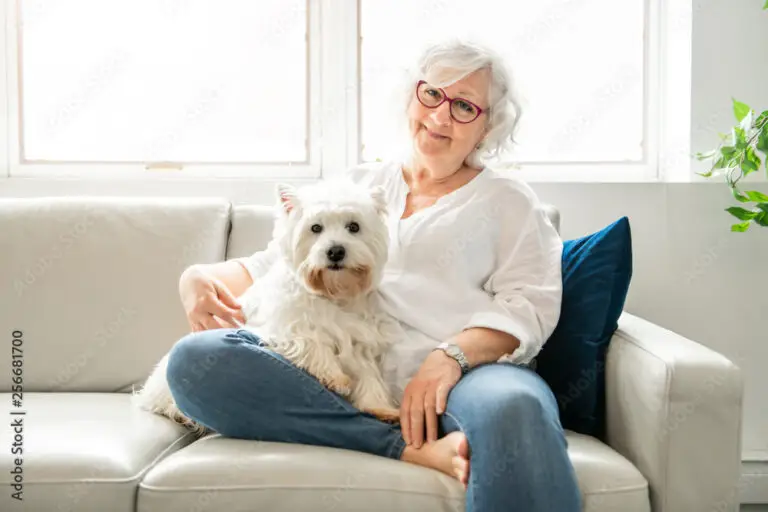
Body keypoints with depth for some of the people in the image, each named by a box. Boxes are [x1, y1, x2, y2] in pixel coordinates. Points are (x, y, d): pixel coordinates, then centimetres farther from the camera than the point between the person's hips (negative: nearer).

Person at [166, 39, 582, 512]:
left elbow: (529, 305, 3)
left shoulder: (509, 200, 18)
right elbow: (268, 267, 27)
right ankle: (415, 449, -28)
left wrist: (452, 355, -16)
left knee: (512, 406, -42)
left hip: (466, 373, -4)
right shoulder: (356, 186, 26)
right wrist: (200, 277, 5)